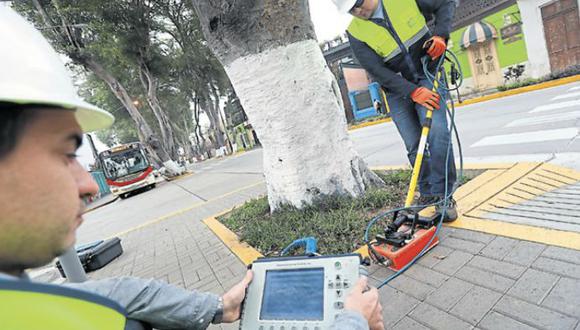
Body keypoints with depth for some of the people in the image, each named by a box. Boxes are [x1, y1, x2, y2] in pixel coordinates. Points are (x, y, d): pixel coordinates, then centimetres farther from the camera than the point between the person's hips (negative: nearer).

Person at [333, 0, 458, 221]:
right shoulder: (356, 33, -9)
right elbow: (377, 71, -18)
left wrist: (441, 35, -13)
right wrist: (413, 92, -26)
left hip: (427, 76, 0)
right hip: (398, 89, 1)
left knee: (437, 132, -19)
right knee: (414, 146, -1)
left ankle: (443, 196, -6)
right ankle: (427, 194, 19)